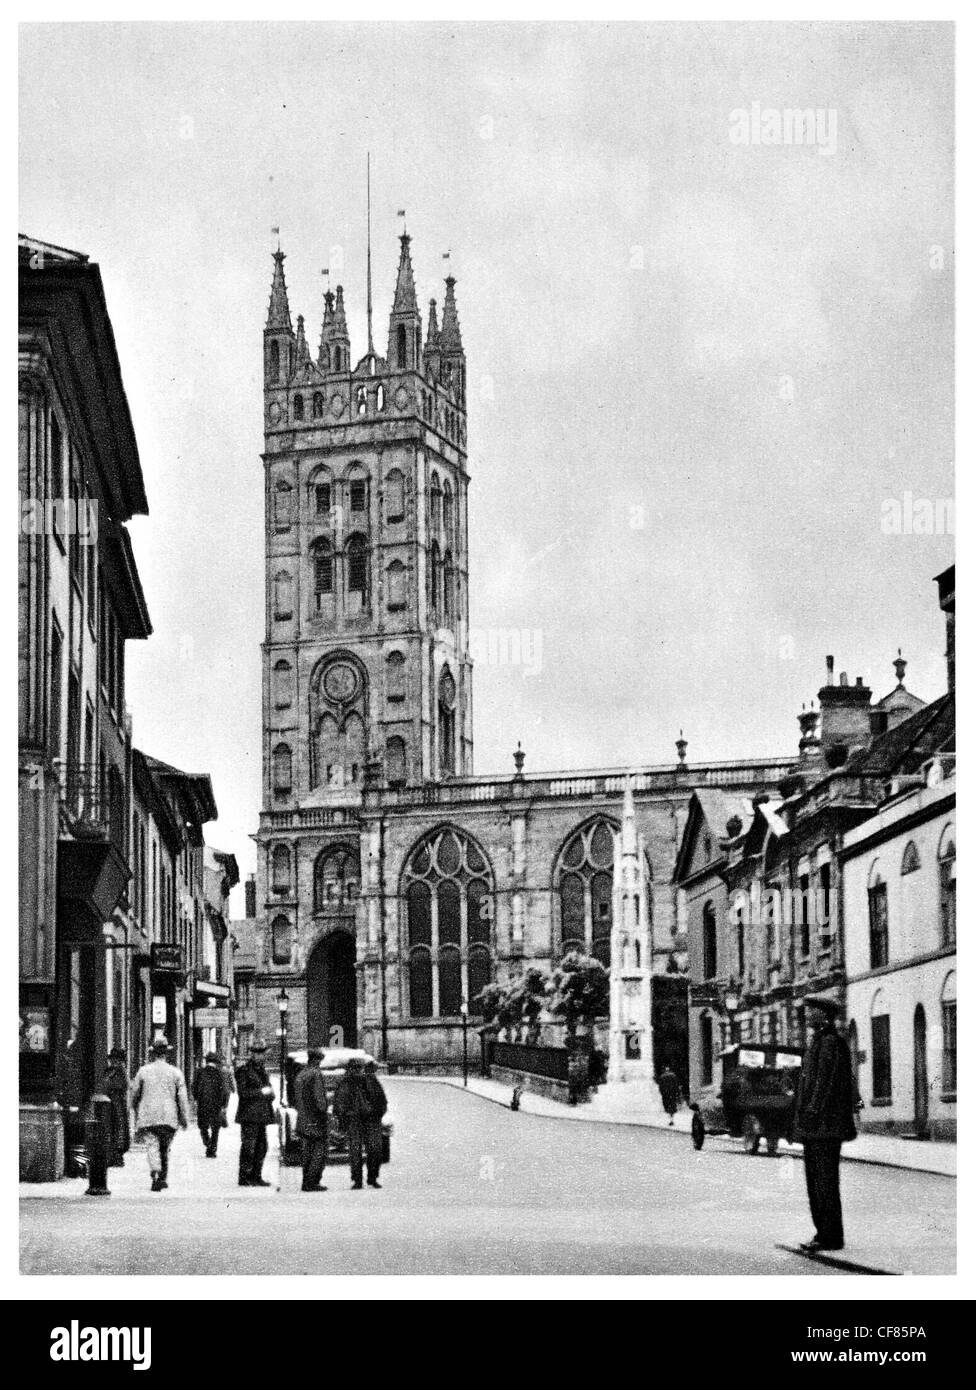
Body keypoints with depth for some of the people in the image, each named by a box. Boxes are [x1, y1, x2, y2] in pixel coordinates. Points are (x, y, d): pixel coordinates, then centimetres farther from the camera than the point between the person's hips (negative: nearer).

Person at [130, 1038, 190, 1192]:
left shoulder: (143, 1071, 3)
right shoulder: (175, 1072, 2)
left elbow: (135, 1094, 13)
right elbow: (182, 1097, -1)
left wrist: (136, 1110, 30)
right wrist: (185, 1117, 4)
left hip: (148, 1116, -1)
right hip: (168, 1116, 1)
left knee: (152, 1146, -8)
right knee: (165, 1148, 15)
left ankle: (155, 1173, -30)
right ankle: (163, 1178, 22)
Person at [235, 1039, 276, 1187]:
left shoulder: (262, 1071, 19)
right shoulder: (244, 1070, -6)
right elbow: (242, 1092, -15)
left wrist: (270, 1094, 9)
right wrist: (261, 1092, -17)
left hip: (261, 1116, 8)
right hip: (249, 1115, -8)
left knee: (261, 1147, 9)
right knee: (248, 1147, -8)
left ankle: (256, 1176, 16)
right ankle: (244, 1178, -5)